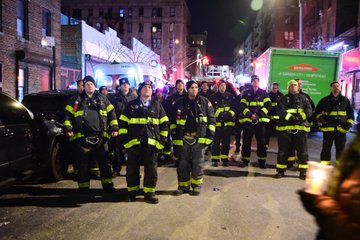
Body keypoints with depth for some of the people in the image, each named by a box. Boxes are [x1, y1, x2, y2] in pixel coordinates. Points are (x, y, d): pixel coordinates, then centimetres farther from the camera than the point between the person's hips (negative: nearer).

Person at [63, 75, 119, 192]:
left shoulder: (102, 99, 11)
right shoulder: (76, 100, 8)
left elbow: (111, 113, 11)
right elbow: (68, 115, 6)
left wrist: (114, 128, 3)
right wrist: (68, 128, -6)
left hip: (100, 137, 1)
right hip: (82, 137, -1)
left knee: (104, 163, 8)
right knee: (83, 164, 6)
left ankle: (108, 185, 19)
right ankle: (83, 188, 17)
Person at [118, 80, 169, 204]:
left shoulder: (157, 105, 11)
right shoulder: (131, 105, 8)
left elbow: (164, 124, 12)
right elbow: (122, 123, 7)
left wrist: (162, 140, 5)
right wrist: (124, 139, -1)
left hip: (151, 143, 1)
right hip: (133, 143, 0)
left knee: (151, 170, 3)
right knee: (132, 169, 9)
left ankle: (149, 193, 15)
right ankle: (132, 192, 24)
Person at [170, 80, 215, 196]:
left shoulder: (205, 102, 2)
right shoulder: (179, 103, 5)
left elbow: (211, 119, 3)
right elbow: (172, 120, 11)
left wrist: (210, 135, -3)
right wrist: (174, 135, 4)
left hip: (199, 138, -1)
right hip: (183, 138, 1)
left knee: (198, 163, 5)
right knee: (183, 163, 8)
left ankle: (196, 185, 20)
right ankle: (183, 186, 22)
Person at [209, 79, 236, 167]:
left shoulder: (230, 96, 6)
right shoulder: (213, 97, 0)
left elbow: (234, 108, 6)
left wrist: (229, 113, -12)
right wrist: (218, 114, -15)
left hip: (228, 123, 2)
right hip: (217, 122, -2)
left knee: (226, 142, 8)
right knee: (216, 141, 1)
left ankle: (225, 159, 17)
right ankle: (215, 160, 9)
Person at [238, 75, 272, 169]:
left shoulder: (263, 93, 10)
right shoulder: (246, 93, 8)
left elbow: (268, 105, 1)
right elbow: (242, 106, 1)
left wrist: (259, 114, -12)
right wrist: (250, 114, -13)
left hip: (261, 120, 0)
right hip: (248, 120, 0)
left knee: (261, 141, 3)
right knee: (246, 141, 2)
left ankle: (262, 161, 11)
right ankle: (245, 160, 10)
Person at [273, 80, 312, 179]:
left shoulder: (303, 98, 13)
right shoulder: (283, 99, 9)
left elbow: (309, 110, 1)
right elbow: (280, 111, -6)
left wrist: (301, 116, -18)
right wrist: (289, 116, -24)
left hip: (300, 127, 1)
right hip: (285, 127, -1)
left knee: (302, 150, 4)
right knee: (283, 150, 4)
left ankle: (303, 171, 14)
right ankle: (280, 171, 13)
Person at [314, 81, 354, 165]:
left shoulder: (345, 100, 8)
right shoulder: (324, 100, 3)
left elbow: (350, 113, 16)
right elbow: (317, 112, 12)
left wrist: (349, 123, 5)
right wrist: (319, 118, -5)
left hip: (341, 129, 2)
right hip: (328, 129, -1)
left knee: (340, 149, 8)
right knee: (326, 148, 3)